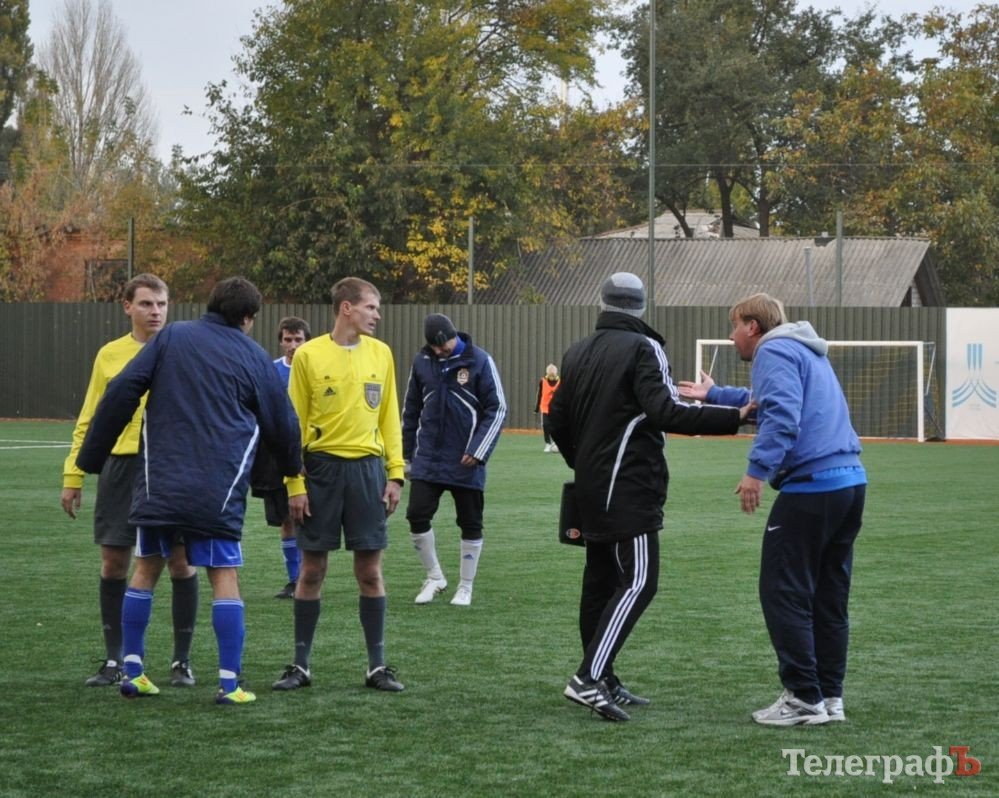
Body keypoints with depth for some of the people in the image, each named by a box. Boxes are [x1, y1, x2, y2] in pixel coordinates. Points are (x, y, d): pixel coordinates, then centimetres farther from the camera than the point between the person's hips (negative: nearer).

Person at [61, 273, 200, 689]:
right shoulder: (110, 355, 8)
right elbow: (89, 421, 13)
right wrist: (73, 475, 7)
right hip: (121, 467, 2)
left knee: (181, 561, -2)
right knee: (114, 563, 3)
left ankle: (182, 661, 10)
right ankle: (114, 661, 14)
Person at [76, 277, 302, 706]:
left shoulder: (171, 338, 7)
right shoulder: (253, 356, 5)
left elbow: (120, 394, 0)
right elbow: (283, 425, 13)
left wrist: (91, 458, 7)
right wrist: (292, 471, 32)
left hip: (160, 481, 2)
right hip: (219, 489, -2)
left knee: (146, 569, 14)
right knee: (224, 577, 3)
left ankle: (133, 672, 15)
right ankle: (230, 683, -1)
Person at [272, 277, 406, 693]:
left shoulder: (380, 354, 7)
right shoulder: (308, 355, -3)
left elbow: (389, 417, 12)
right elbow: (294, 423, -2)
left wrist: (395, 473, 4)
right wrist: (295, 484, -6)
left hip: (367, 468, 2)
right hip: (321, 467, -2)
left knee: (370, 569, 3)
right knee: (311, 569, 3)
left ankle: (377, 665, 10)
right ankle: (301, 665, 11)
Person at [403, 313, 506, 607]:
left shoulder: (479, 361, -9)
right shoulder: (422, 362, 2)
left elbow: (497, 409, -7)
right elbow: (411, 409, 13)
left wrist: (478, 451, -13)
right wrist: (408, 452, 12)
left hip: (465, 461, -3)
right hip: (428, 458, 3)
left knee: (471, 524, 4)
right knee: (417, 516, -5)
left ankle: (466, 587, 17)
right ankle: (434, 577, 13)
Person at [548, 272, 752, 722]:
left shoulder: (577, 353, 13)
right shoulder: (642, 348, -9)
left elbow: (557, 420, 20)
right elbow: (665, 413, -22)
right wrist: (735, 417, -24)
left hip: (593, 488, 8)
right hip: (628, 487, -8)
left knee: (601, 580, 12)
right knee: (638, 581, -12)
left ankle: (603, 683, 15)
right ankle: (589, 679, -22)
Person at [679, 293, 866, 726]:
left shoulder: (774, 352, -4)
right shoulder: (806, 352, 25)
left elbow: (782, 414, -21)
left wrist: (757, 470, -25)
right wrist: (714, 395, 53)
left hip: (812, 487, -9)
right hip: (851, 480, 9)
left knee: (784, 593, -3)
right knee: (829, 596, 13)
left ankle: (804, 698, -4)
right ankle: (830, 696, 15)